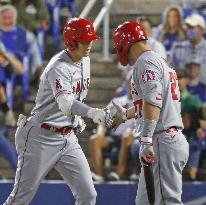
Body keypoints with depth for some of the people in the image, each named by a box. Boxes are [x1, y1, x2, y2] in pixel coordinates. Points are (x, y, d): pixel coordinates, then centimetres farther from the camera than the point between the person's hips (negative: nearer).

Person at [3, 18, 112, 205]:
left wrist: (78, 118, 11)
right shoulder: (58, 68, -21)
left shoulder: (84, 61, 7)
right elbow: (65, 103, -39)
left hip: (68, 137, 8)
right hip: (41, 137, -8)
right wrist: (91, 112, -55)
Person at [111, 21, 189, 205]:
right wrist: (125, 114, 47)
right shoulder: (161, 61, 24)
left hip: (162, 142, -10)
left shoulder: (145, 62, -8)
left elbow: (153, 102, -21)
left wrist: (146, 141, -27)